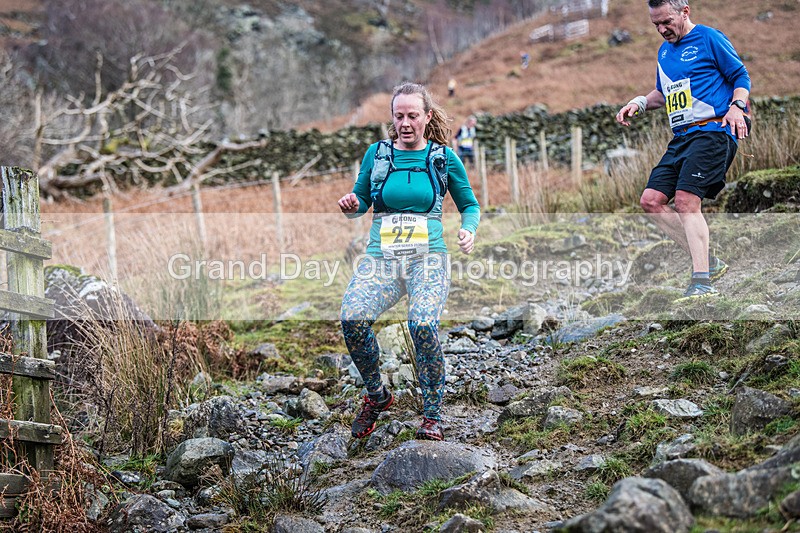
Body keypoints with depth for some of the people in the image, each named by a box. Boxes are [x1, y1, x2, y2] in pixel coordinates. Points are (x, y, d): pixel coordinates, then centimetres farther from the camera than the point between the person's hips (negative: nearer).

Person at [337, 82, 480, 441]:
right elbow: (361, 201, 19)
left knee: (423, 325, -29)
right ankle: (376, 395, -1)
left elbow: (470, 205, 15)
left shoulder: (444, 158, 6)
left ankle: (432, 415, -13)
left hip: (428, 259, -2)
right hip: (380, 258, 2)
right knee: (352, 318, -25)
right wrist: (351, 205, -5)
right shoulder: (377, 153, 9)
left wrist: (469, 231, -6)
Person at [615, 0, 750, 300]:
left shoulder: (709, 38, -1)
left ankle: (701, 282, -22)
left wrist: (737, 107, -17)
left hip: (712, 132, -9)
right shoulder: (664, 51, 20)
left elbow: (741, 77, 1)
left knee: (686, 200, -22)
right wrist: (639, 103, 15)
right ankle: (708, 263, 3)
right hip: (681, 138, 9)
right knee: (651, 201, -1)